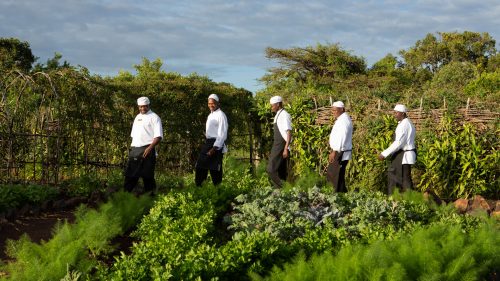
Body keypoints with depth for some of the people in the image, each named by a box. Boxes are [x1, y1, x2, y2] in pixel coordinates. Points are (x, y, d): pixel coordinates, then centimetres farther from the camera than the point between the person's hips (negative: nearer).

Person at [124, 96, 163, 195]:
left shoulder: (154, 117, -3)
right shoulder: (137, 117, 20)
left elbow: (158, 136, -11)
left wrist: (150, 148, -22)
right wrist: (131, 148, 14)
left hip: (147, 151, -7)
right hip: (134, 150, 7)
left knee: (147, 176, -5)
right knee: (130, 175, 5)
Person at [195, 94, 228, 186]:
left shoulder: (221, 115, -11)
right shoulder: (210, 115, 17)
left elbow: (222, 134, -17)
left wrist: (214, 148, -22)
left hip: (216, 145, -9)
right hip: (207, 143, 9)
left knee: (215, 170, -4)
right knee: (200, 168, 6)